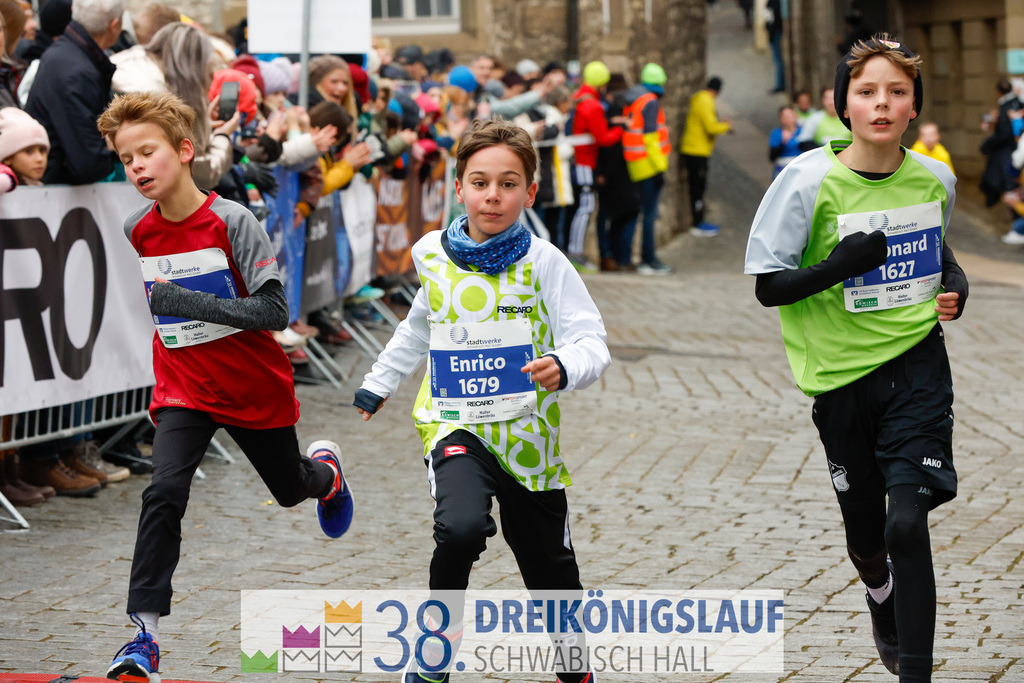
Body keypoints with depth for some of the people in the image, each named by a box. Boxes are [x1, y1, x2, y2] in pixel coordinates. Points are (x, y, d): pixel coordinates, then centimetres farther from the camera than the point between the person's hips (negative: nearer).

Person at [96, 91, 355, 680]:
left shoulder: (232, 222, -20)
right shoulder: (136, 232, -6)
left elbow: (274, 311, -26)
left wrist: (180, 301, -31)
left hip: (256, 388, -2)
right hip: (184, 392, 2)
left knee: (290, 489, 20)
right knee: (164, 493, -21)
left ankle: (327, 467, 59)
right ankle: (145, 636, -20)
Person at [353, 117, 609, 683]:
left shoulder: (543, 262, -8)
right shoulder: (433, 254, 1)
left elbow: (593, 345, -14)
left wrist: (564, 366, -36)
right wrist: (378, 382, 31)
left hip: (527, 432, 0)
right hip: (456, 424, 0)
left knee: (550, 567, 13)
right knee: (462, 527, -30)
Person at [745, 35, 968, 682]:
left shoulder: (934, 179, -1)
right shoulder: (810, 180, -12)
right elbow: (769, 286, -10)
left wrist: (953, 283, 1)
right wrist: (838, 267, -26)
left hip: (917, 366, 0)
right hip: (841, 374, 0)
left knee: (908, 522, -16)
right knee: (866, 535, 14)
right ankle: (887, 615, 47)